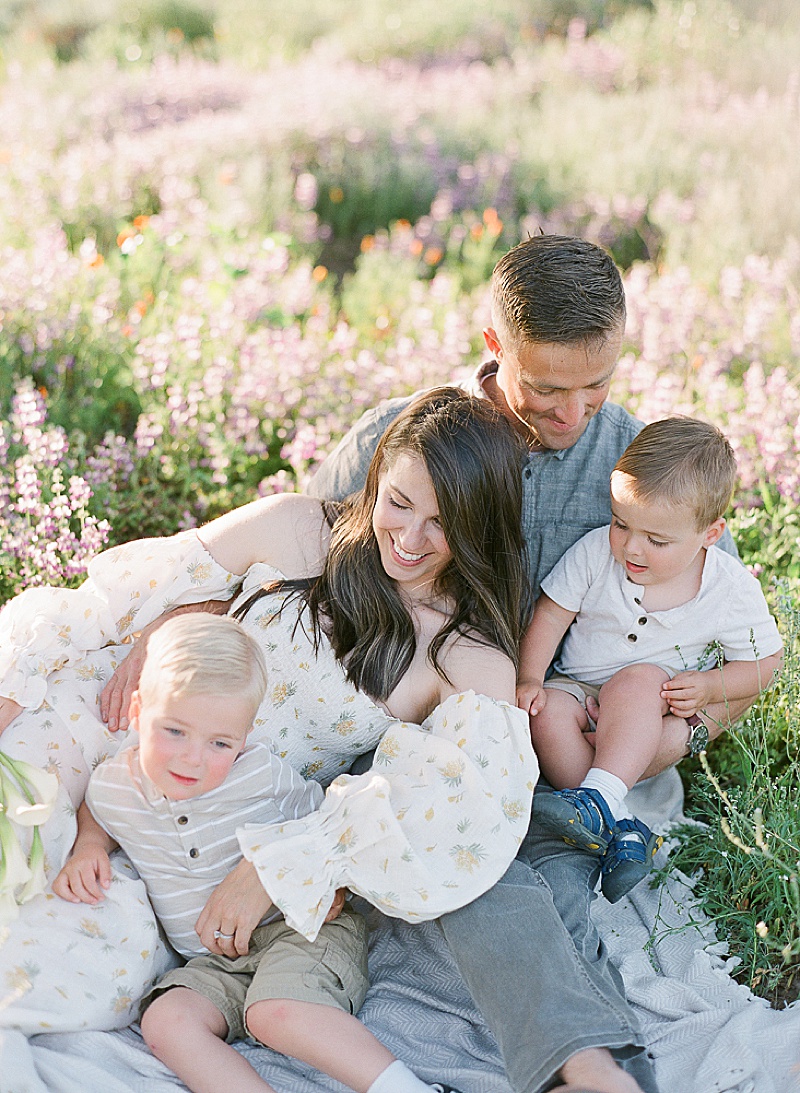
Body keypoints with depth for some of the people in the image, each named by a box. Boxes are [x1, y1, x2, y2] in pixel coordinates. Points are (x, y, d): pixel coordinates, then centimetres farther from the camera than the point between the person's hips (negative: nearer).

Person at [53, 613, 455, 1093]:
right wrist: (88, 849, 0)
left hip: (302, 928, -4)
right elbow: (98, 818, 21)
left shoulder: (262, 773, -13)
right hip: (216, 963, 5)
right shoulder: (111, 785, -5)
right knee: (165, 1021, -24)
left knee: (275, 1012, -33)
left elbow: (320, 814, 6)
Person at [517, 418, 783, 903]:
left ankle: (599, 798, -47)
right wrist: (528, 679, -16)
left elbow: (764, 660, 0)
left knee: (639, 679, -36)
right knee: (546, 712, -31)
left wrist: (709, 687, -18)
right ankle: (620, 830, -33)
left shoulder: (734, 591, -12)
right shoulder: (595, 552, -10)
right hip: (579, 689, 2)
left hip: (657, 713, -2)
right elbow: (551, 613, -4)